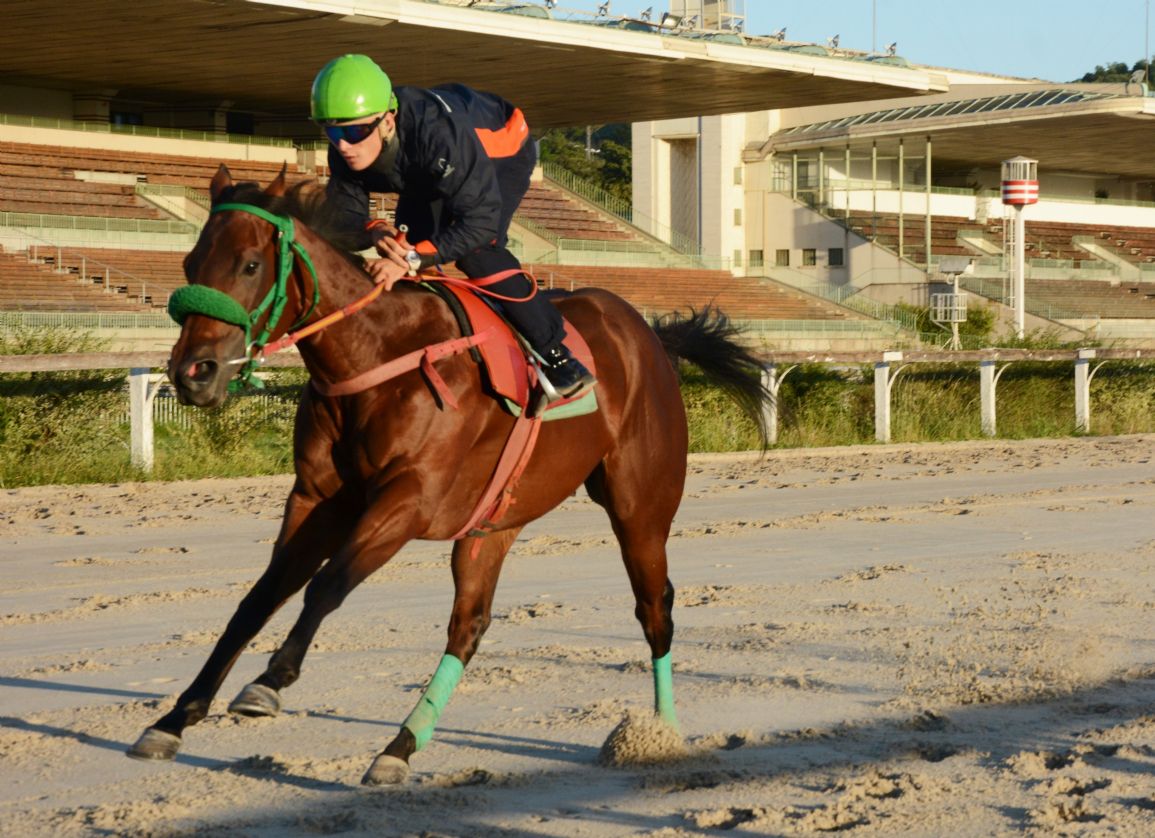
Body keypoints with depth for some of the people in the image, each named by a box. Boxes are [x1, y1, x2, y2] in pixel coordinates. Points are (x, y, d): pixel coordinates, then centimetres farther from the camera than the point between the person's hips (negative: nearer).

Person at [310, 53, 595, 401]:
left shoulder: (438, 131, -47)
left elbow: (480, 221, -45)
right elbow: (347, 217, -20)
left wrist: (414, 258, -55)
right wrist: (375, 233, -44)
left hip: (502, 153, -7)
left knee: (476, 250, -27)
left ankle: (555, 354, -19)